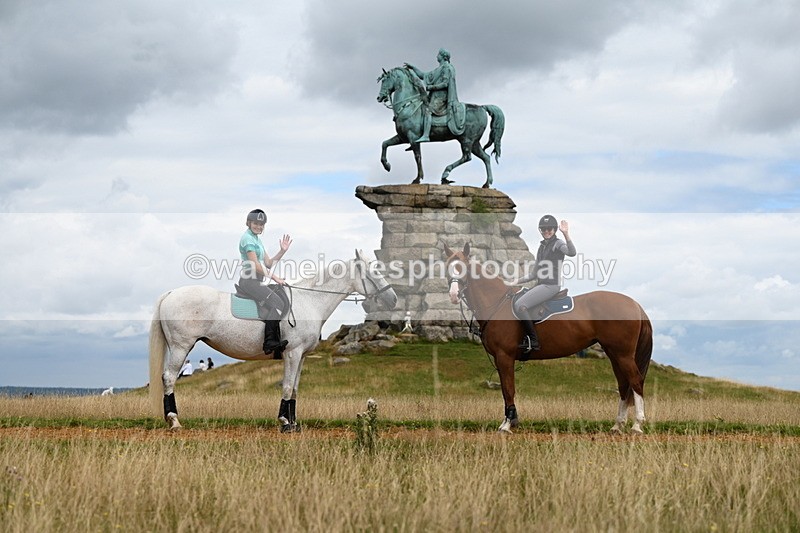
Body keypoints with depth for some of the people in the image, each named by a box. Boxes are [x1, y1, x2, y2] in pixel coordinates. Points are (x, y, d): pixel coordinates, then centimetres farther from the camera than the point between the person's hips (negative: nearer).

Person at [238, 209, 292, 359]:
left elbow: (268, 263, 18)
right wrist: (274, 277, -13)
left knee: (284, 300, -10)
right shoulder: (247, 238, -7)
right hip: (249, 280, -9)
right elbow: (255, 265, -14)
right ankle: (270, 342, -22)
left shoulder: (257, 239, 22)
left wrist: (282, 251, 7)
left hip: (259, 280, 9)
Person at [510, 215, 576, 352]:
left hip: (551, 286, -9)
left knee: (519, 306, -22)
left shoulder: (558, 243, -5)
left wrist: (566, 234, -40)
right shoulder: (542, 246, 21)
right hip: (541, 285, 9)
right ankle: (527, 339, 11)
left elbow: (572, 252, -30)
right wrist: (518, 281, 13)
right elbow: (535, 274, 23)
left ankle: (533, 341, -16)